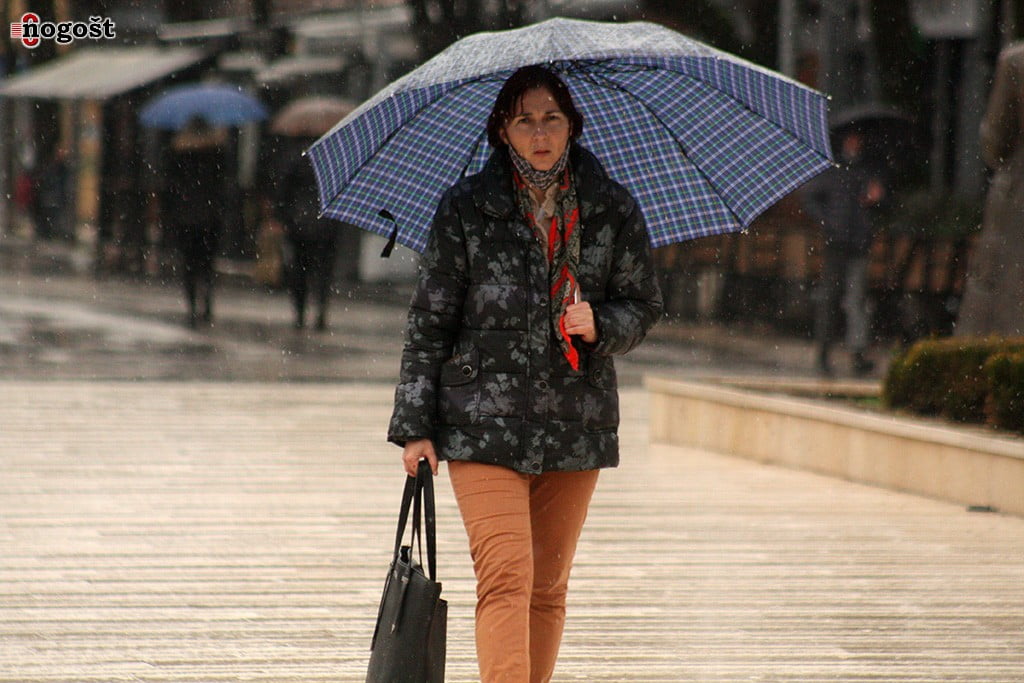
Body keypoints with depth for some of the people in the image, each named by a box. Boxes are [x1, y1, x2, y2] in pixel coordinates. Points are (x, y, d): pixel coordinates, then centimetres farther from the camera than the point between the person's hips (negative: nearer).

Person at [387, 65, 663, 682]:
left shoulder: (612, 209, 5)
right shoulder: (466, 209, 0)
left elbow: (644, 306, 13)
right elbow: (430, 321, 2)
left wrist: (599, 326, -11)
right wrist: (415, 424, -2)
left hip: (577, 424, 3)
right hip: (485, 423, -3)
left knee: (549, 587, 10)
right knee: (506, 577, -15)